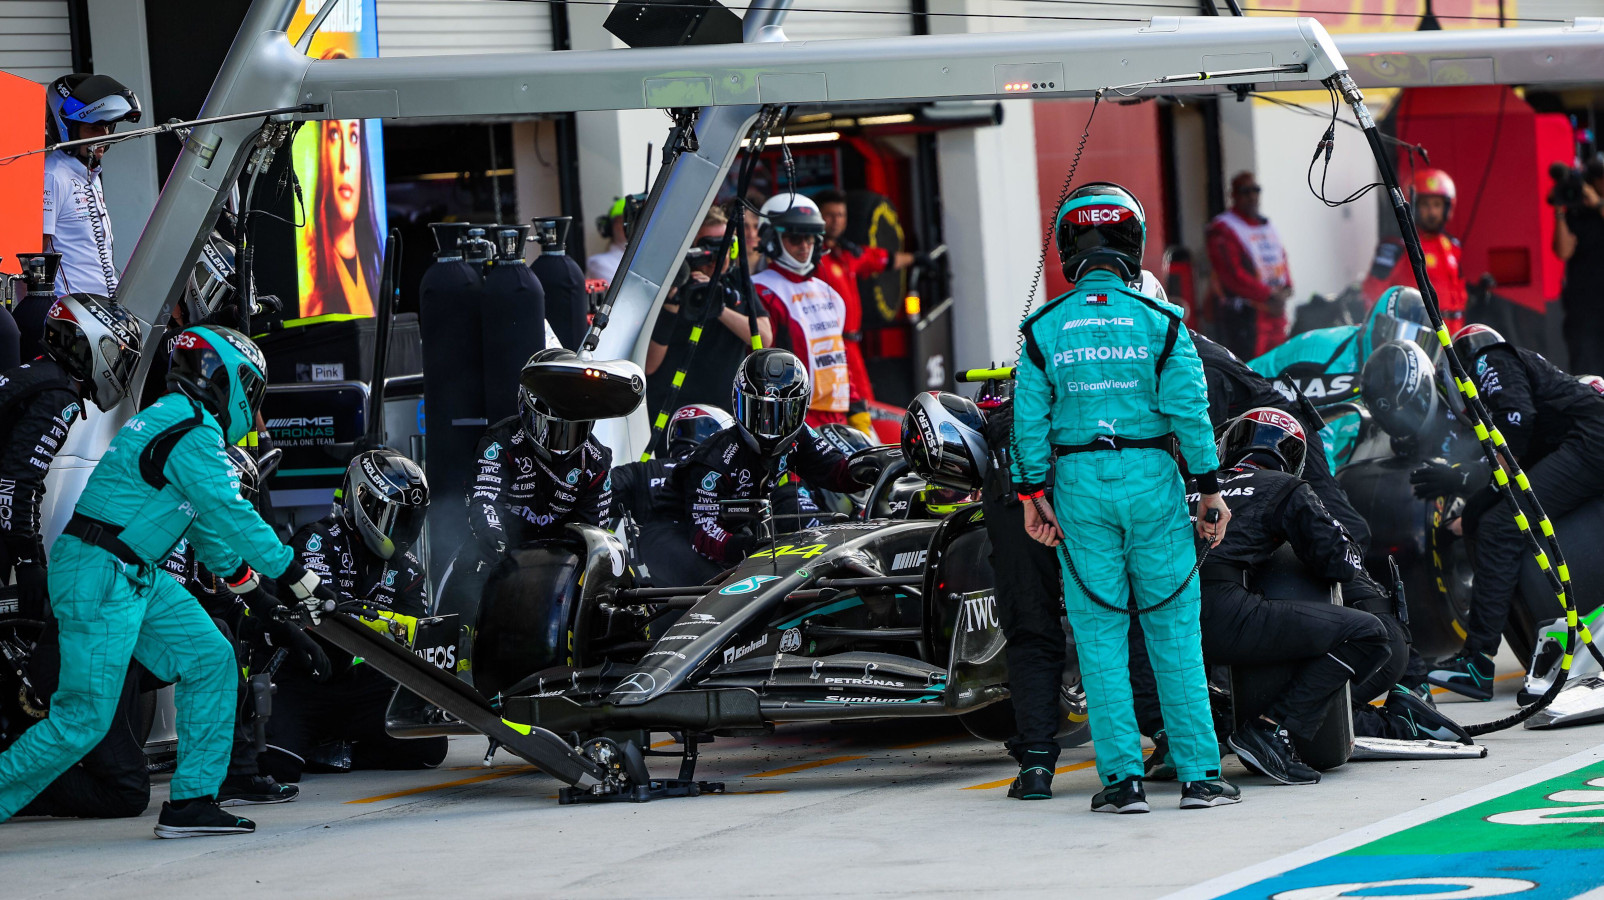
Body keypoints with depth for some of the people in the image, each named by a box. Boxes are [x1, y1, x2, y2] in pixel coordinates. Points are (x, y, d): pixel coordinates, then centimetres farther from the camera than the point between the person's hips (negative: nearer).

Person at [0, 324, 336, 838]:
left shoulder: (176, 421, 17)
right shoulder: (193, 432, -15)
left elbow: (204, 523, 27)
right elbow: (230, 516, -17)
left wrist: (245, 583, 33)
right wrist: (297, 578, -11)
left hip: (137, 580, 10)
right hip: (98, 578, -10)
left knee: (209, 662, 5)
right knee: (84, 718, -10)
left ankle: (191, 803, 6)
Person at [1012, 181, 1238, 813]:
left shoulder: (1044, 328, -1)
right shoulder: (1160, 321, -4)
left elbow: (1030, 421, -1)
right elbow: (1189, 412, -5)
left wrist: (1032, 495, 6)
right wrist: (1210, 489, 1)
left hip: (1079, 483, 0)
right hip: (1152, 479, 0)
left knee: (1099, 635, 5)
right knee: (1174, 630, 5)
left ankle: (1122, 777, 2)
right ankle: (1199, 772, 5)